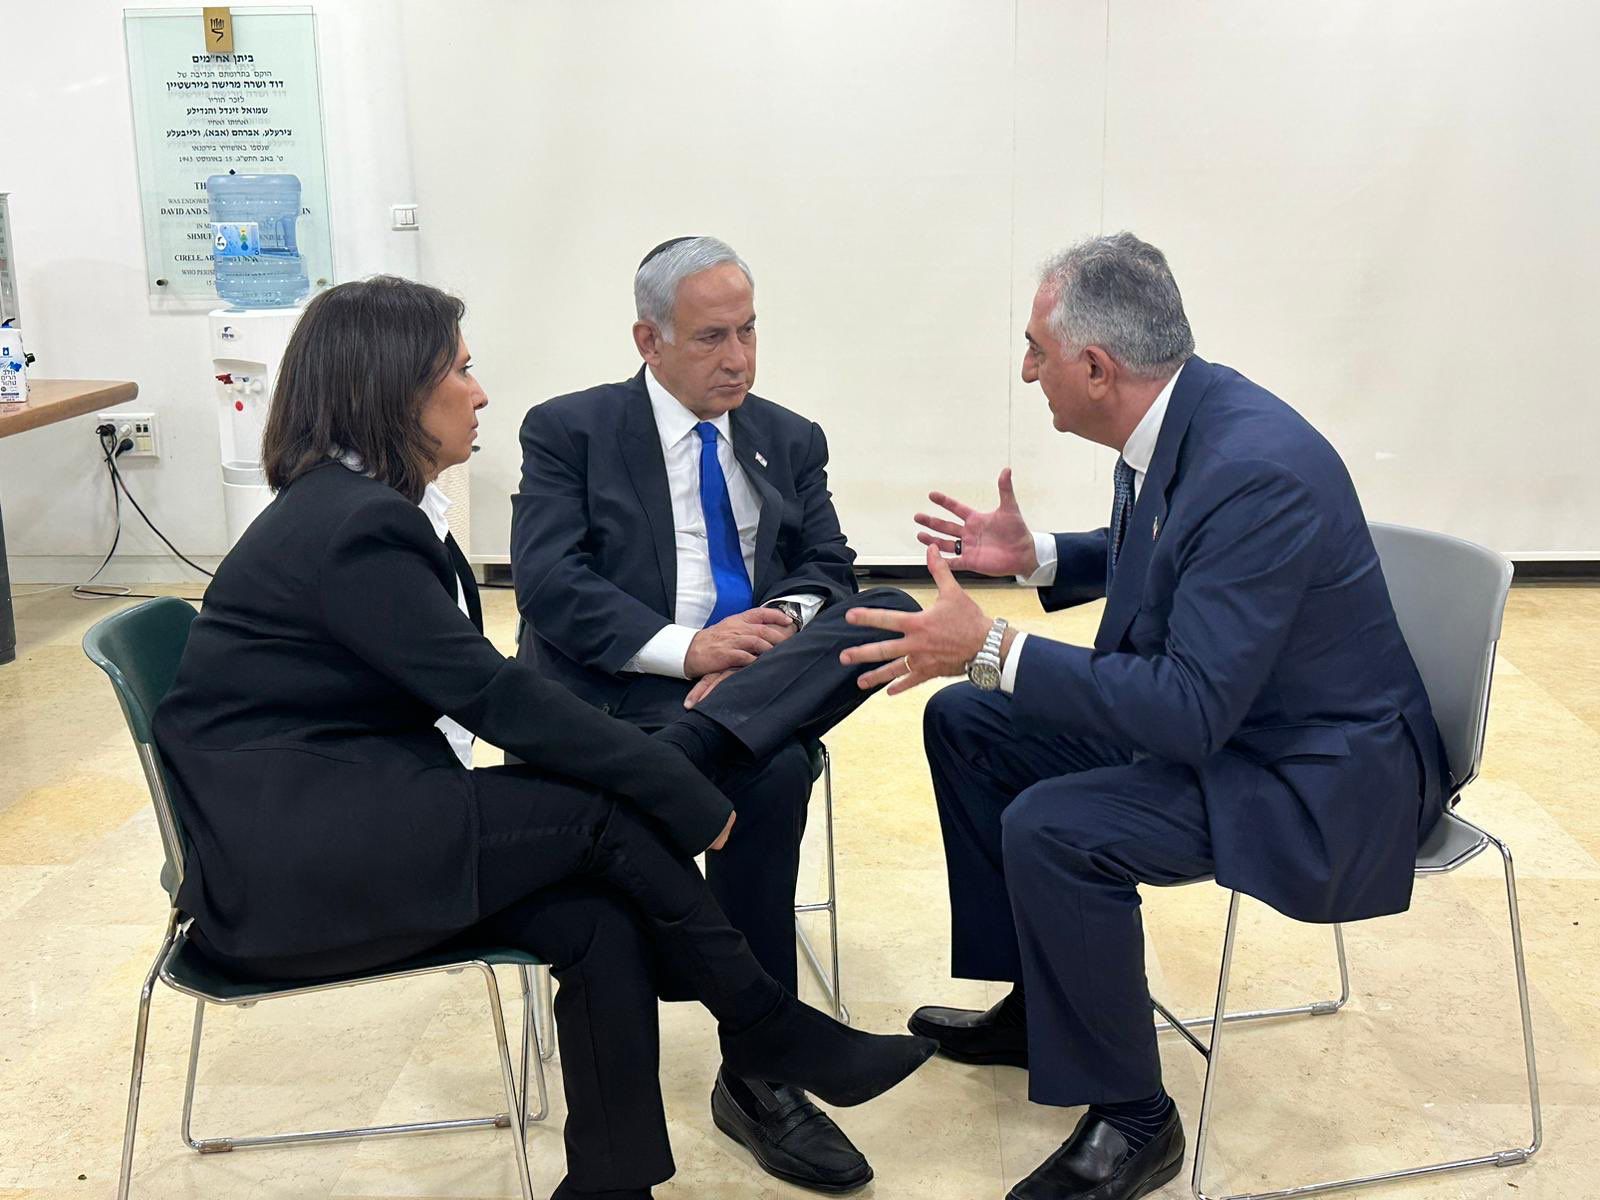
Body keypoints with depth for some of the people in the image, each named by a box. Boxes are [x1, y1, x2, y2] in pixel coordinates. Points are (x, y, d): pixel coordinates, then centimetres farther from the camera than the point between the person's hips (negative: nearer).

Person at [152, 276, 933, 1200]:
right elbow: (497, 697, -22)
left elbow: (471, 693, 7)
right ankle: (773, 1035, 1)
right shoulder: (354, 528, -18)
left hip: (338, 819, 9)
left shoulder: (358, 505, 11)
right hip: (286, 858, -8)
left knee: (600, 924, -11)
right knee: (607, 816, -16)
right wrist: (685, 796, -15)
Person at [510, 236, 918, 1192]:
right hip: (625, 689, -4)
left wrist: (788, 619, -14)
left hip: (767, 684, 5)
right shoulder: (568, 430, 3)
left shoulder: (791, 441, 18)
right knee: (770, 773, -33)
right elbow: (550, 585, -9)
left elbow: (829, 568, 11)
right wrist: (687, 649, -20)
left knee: (892, 611, -25)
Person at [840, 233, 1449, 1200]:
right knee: (966, 724, 10)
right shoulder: (1175, 416, -3)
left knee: (1050, 830, -29)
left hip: (1317, 773, -10)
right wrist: (1035, 557, 3)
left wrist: (992, 648, -32)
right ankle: (1037, 1003, 22)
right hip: (1205, 706, 10)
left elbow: (1192, 712, -32)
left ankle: (1130, 1121, -6)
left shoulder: (1256, 469, -31)